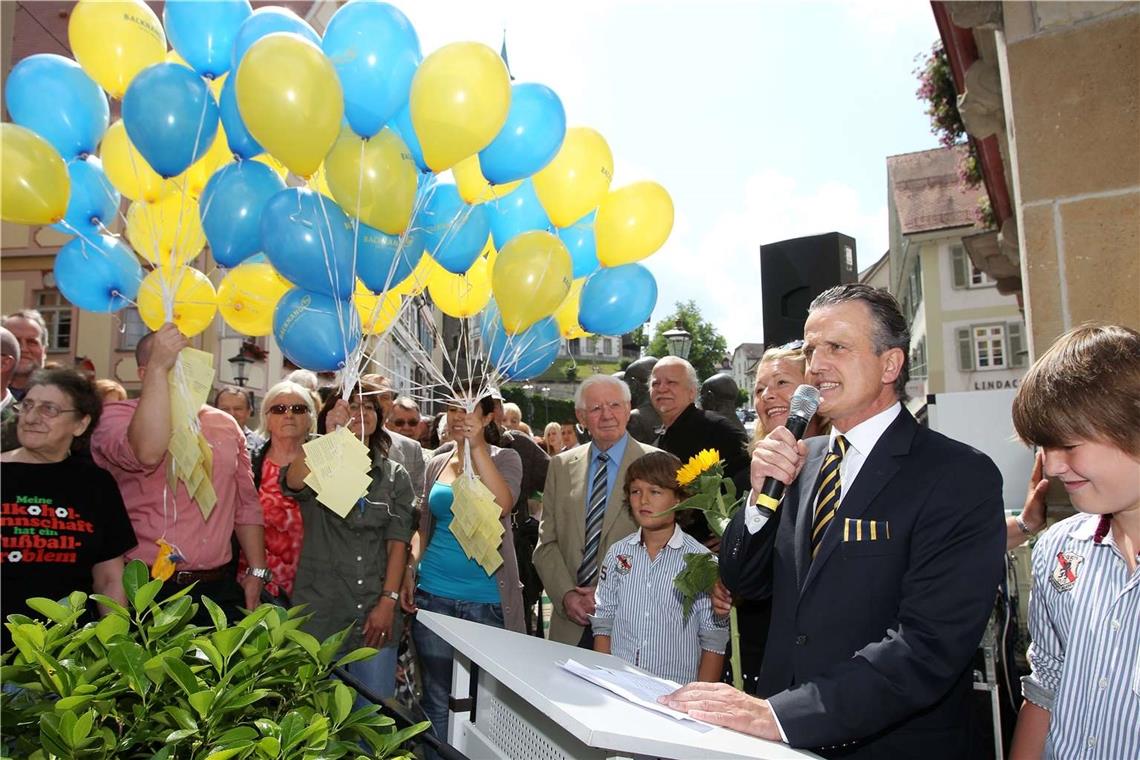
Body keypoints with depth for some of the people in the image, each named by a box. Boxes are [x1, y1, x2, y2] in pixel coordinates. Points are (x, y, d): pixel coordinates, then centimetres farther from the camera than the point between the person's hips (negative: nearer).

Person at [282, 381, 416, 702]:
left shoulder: (395, 476, 8)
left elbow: (398, 542, 2)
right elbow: (293, 482, -23)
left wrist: (388, 601, -8)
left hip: (376, 615, 2)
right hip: (319, 613, -1)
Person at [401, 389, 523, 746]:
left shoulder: (504, 458, -1)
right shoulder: (437, 462, 11)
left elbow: (502, 506, -21)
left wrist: (478, 446, -21)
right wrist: (410, 572, 4)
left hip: (487, 598, -3)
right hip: (434, 594, 4)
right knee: (438, 699, 10)